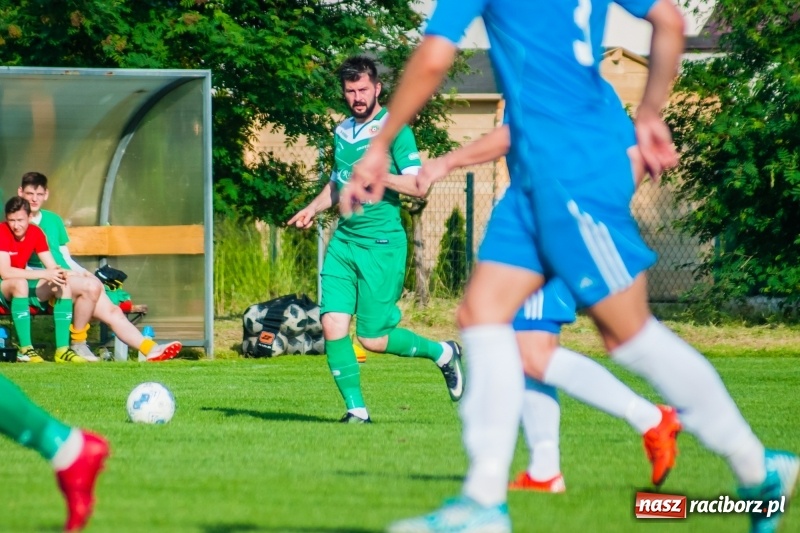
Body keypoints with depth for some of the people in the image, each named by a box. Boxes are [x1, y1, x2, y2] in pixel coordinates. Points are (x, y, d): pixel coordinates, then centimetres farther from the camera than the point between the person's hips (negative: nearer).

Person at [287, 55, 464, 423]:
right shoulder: (343, 131, 15)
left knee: (373, 339, -3)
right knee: (333, 325, -9)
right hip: (344, 239, 6)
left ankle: (442, 353, 22)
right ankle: (356, 409, 1)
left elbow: (417, 185, -13)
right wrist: (314, 207, 12)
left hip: (381, 244, -6)